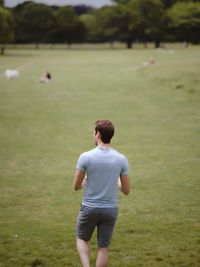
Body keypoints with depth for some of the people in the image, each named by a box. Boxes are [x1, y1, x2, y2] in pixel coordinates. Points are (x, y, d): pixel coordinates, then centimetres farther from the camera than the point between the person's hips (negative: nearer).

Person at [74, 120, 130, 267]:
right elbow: (126, 190, -2)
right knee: (103, 247, 13)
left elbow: (76, 186, -4)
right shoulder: (122, 159, -8)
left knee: (82, 239, 22)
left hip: (89, 208, -1)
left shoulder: (86, 157, -14)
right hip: (110, 210, 1)